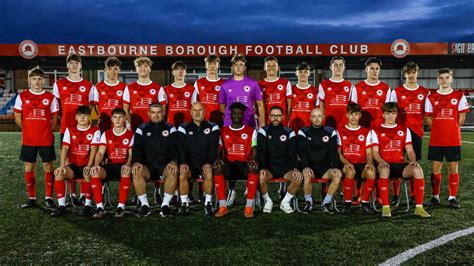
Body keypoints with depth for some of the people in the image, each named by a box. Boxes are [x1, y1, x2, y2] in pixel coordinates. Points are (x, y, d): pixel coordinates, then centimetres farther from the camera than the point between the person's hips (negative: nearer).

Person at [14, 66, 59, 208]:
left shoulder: (50, 97, 2)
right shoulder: (22, 96, 3)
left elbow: (54, 118, 6)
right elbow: (18, 118, 7)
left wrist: (46, 131, 0)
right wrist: (28, 130, 6)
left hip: (46, 139, -1)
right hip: (28, 139, 1)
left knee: (48, 166, 2)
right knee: (29, 168, 6)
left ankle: (48, 198, 12)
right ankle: (31, 199, 17)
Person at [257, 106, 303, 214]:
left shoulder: (289, 132, 6)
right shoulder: (263, 131, 2)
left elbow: (293, 153, 1)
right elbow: (261, 152, -7)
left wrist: (295, 168, -17)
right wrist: (261, 168, -22)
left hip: (285, 167, 1)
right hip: (269, 166, -1)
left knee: (298, 178, -26)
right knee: (259, 178, -32)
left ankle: (285, 202, -1)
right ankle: (268, 201, -2)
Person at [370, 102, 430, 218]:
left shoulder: (404, 130, 18)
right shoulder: (376, 130, 11)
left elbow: (410, 150, 12)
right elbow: (375, 152, 2)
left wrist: (413, 160, -11)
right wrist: (381, 161, -19)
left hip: (401, 164, 2)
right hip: (385, 165, -2)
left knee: (418, 169, -30)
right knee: (384, 170, -39)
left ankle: (419, 207, -23)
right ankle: (385, 207, -33)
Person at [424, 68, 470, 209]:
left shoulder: (459, 96, 3)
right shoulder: (431, 97, 6)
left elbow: (462, 117, 3)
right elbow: (428, 118, 7)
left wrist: (451, 129, -1)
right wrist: (439, 129, -1)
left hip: (453, 140, -1)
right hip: (435, 139, 1)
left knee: (453, 168, 3)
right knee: (435, 169, 4)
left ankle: (452, 198, 13)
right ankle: (435, 197, 15)